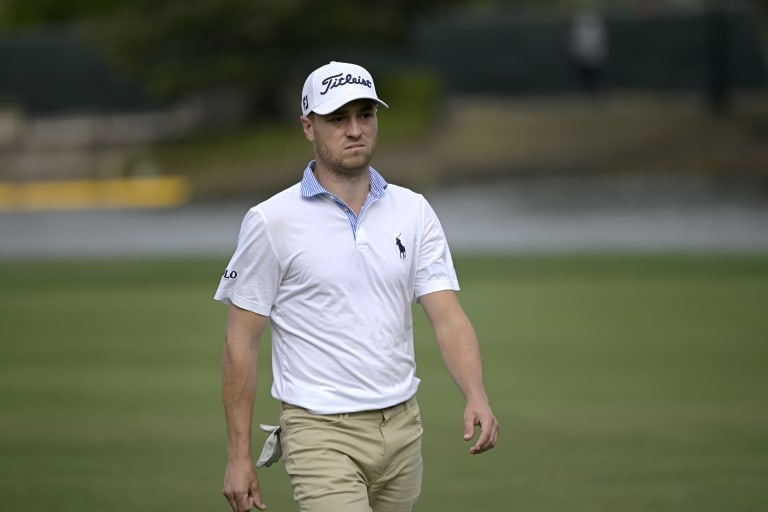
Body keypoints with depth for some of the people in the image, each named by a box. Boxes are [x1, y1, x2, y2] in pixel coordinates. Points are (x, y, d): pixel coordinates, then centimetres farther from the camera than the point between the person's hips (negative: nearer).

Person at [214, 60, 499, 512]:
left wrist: (477, 398, -21)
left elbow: (448, 317, -3)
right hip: (321, 435, -5)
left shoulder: (414, 212, 5)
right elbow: (241, 343, -2)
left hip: (402, 429, 5)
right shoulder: (271, 222, -6)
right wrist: (239, 455, -6)